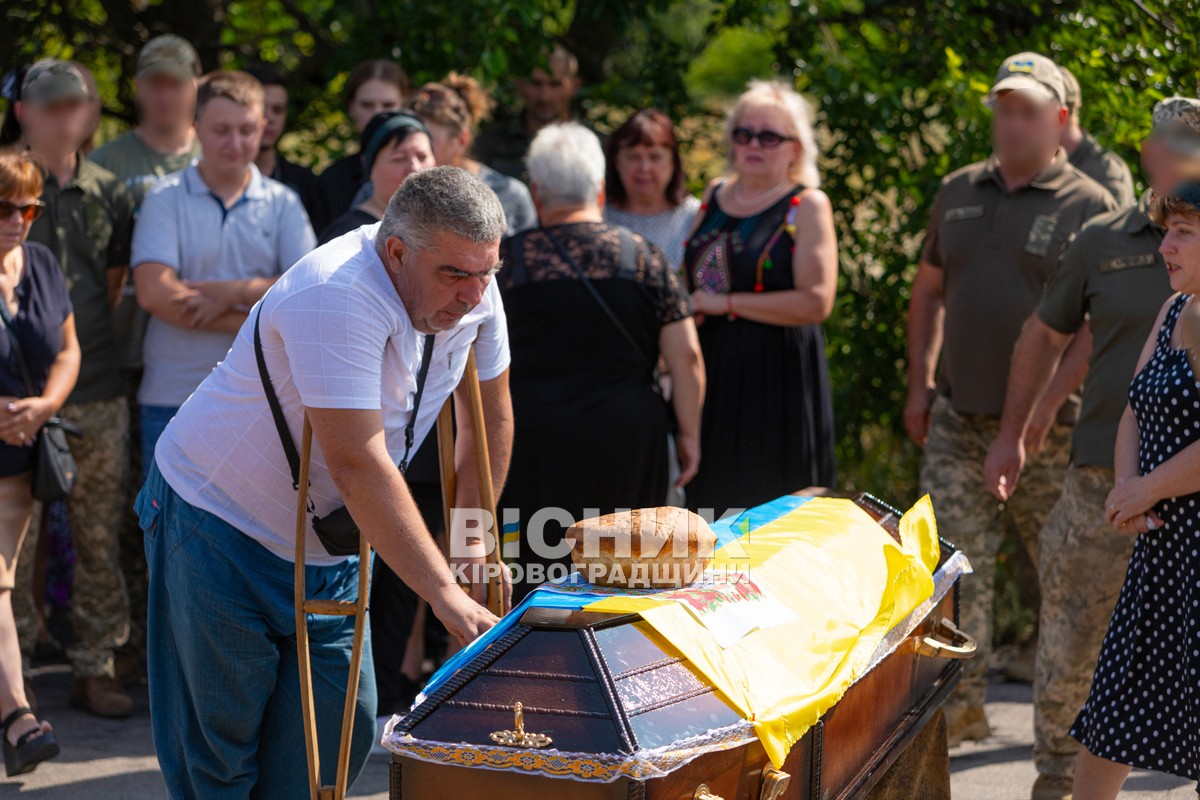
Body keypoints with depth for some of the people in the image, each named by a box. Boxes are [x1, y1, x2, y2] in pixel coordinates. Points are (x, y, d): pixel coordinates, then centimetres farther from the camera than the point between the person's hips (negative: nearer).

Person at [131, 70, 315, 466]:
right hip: (174, 398, -2)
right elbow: (155, 294, -12)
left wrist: (234, 291, -14)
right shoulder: (166, 199, 1)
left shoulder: (283, 203, 9)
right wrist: (254, 324, -12)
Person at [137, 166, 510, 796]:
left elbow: (490, 418, 9)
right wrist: (444, 594, -34)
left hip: (330, 544, 7)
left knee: (341, 733, 4)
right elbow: (358, 466, -35)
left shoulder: (472, 292, -7)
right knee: (220, 748, 0)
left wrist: (469, 540, 4)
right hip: (220, 518, -7)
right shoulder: (337, 296, -31)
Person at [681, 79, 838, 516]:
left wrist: (726, 303, -14)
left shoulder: (807, 205, -4)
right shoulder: (715, 195, 13)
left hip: (776, 376, -6)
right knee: (709, 501, 7)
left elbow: (815, 302, -16)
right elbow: (692, 280, 27)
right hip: (712, 370, 6)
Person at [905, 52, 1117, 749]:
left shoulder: (1089, 206, -5)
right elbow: (929, 289, 19)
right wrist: (921, 384, 11)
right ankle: (962, 704, 10)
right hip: (957, 420, 4)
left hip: (1046, 427, -4)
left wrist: (1050, 400, -18)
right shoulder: (959, 193, 10)